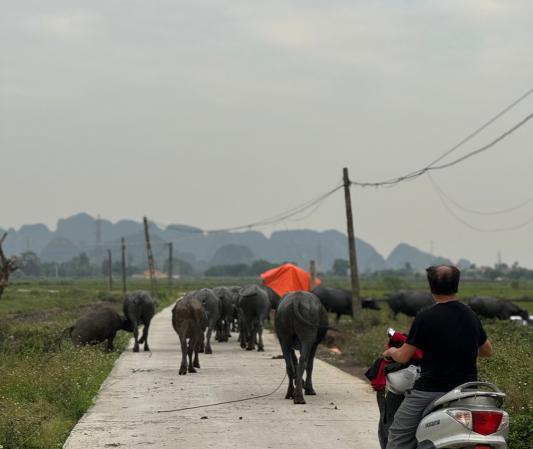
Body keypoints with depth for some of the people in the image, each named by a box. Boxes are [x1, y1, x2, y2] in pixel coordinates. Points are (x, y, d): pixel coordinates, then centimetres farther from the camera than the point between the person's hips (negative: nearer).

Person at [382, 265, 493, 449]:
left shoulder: (425, 318, -11)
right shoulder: (471, 317, 6)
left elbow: (403, 357, -6)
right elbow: (487, 351, 21)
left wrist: (391, 351, 17)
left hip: (430, 391, -5)